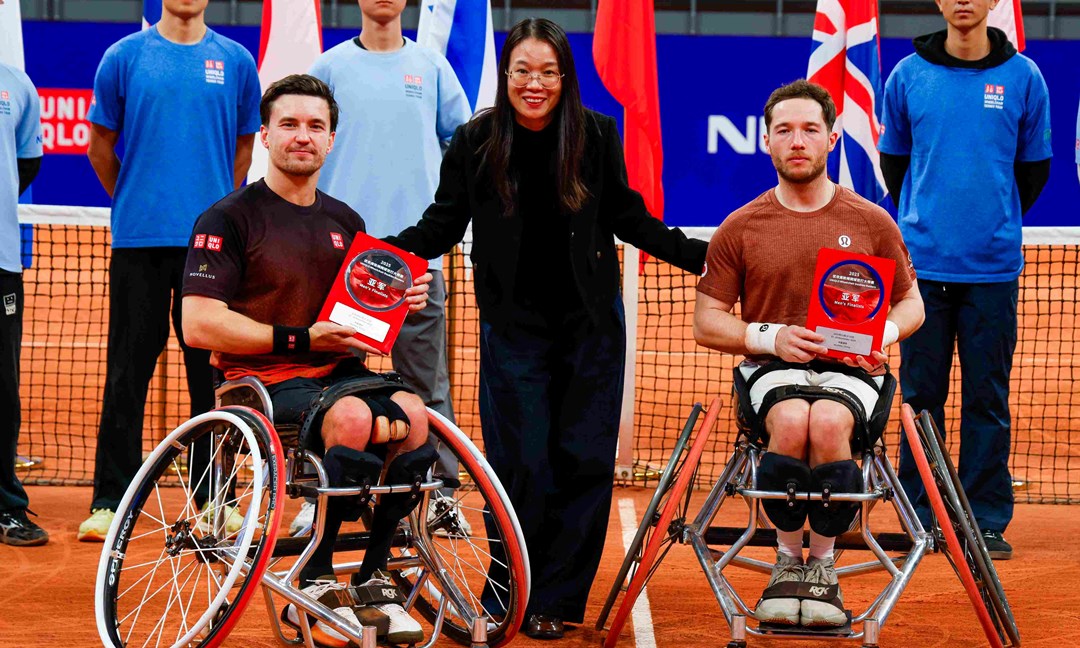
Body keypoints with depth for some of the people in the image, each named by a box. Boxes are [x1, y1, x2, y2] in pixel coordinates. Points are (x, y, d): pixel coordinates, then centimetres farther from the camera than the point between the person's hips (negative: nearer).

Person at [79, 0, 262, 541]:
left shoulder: (236, 61, 7)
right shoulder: (124, 57, 4)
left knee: (213, 373, 5)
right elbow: (100, 143, 11)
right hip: (139, 241, -1)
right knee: (127, 373, 1)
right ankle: (109, 501, 5)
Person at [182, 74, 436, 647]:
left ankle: (373, 579, -12)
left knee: (411, 413, -26)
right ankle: (313, 589, -22)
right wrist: (300, 340, -15)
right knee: (351, 417, -35)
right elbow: (199, 325, -11)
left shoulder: (345, 223, 19)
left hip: (340, 373, 6)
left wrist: (400, 303, 3)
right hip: (262, 380, -6)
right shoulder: (230, 218, -2)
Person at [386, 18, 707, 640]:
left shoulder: (597, 136, -2)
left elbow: (629, 219, 9)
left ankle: (556, 601, 8)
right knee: (522, 465, -5)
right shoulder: (474, 143, -4)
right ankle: (507, 601, 9)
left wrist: (699, 254, 3)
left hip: (591, 325, 1)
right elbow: (441, 227, 2)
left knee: (584, 461, -1)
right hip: (514, 326, -1)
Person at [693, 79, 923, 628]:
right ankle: (787, 560, -14)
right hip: (773, 367, 0)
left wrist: (886, 332, -6)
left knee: (828, 422, -36)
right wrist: (771, 337, -9)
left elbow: (910, 302, 18)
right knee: (791, 420, -36)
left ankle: (823, 564, -14)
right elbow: (707, 323, 8)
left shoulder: (872, 223, 8)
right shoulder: (740, 228, 7)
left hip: (851, 369, 0)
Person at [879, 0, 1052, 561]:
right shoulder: (907, 77, 3)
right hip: (923, 263, 1)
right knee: (920, 394, 4)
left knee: (988, 398, 3)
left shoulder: (1023, 77, 2)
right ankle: (918, 517, 12)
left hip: (993, 267, 0)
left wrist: (998, 222, 12)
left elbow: (1035, 166, 11)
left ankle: (987, 520, 9)